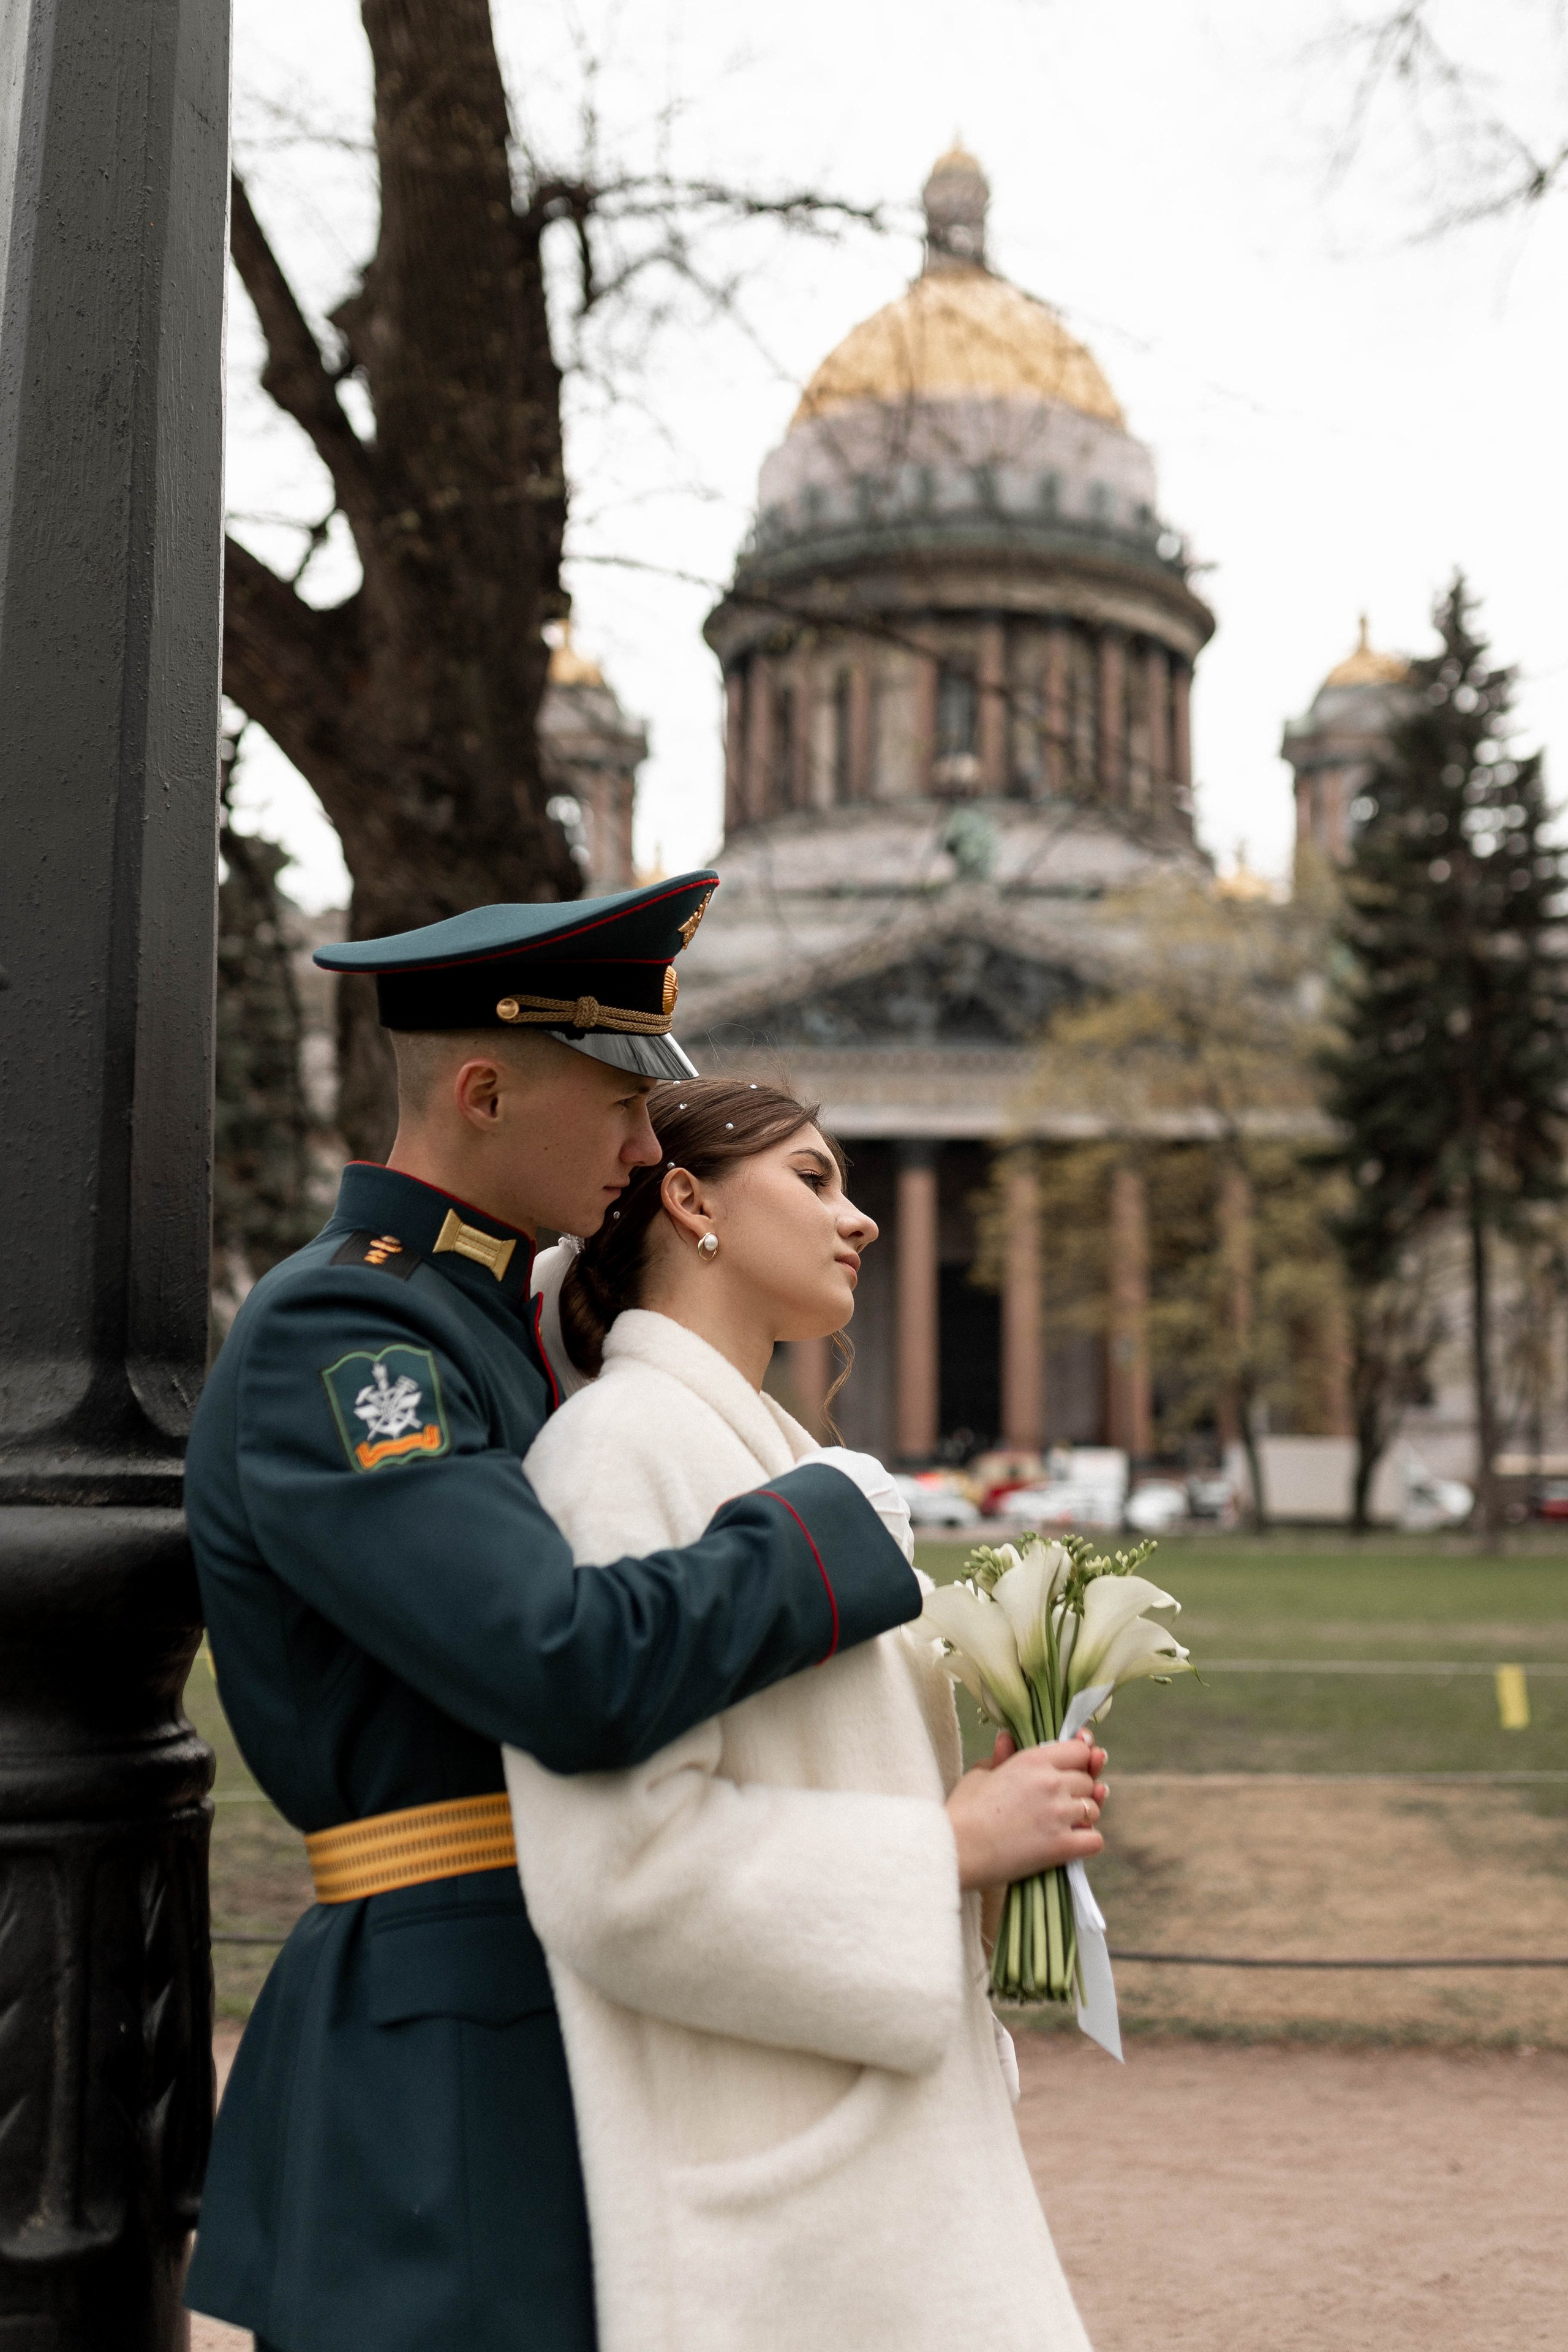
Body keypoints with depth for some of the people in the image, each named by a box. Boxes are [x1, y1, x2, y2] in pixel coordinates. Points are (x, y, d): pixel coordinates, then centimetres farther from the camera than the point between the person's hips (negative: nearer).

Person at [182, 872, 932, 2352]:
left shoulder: (471, 1329, 14)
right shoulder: (328, 1342, -18)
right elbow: (576, 1676, -30)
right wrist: (839, 1521, -16)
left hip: (549, 2029, 10)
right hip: (442, 2076, -10)